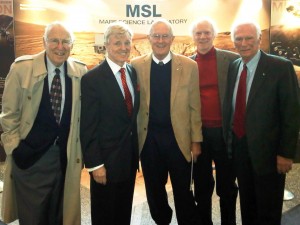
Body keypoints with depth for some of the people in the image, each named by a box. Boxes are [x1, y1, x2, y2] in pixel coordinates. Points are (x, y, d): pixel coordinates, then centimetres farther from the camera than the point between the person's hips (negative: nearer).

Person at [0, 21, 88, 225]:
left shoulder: (81, 71, -3)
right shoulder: (21, 67, -10)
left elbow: (84, 112, 5)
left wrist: (81, 149, 6)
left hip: (66, 155, 2)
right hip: (30, 155, -2)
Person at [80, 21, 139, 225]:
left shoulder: (133, 72, 5)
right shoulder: (92, 79, -14)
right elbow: (88, 126, -15)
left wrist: (136, 151, 10)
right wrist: (95, 164, -16)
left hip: (130, 157, 6)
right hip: (106, 160, -5)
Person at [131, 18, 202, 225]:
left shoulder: (189, 66, -2)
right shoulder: (136, 65, 0)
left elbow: (195, 106, 0)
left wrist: (196, 140, -1)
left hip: (179, 138, -1)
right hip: (149, 139, 2)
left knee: (183, 191, 11)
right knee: (154, 191, 16)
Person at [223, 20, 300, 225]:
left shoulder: (281, 67, -11)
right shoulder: (233, 67, 6)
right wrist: (229, 141, 6)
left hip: (266, 150, -5)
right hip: (239, 147, 5)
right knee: (247, 207, 20)